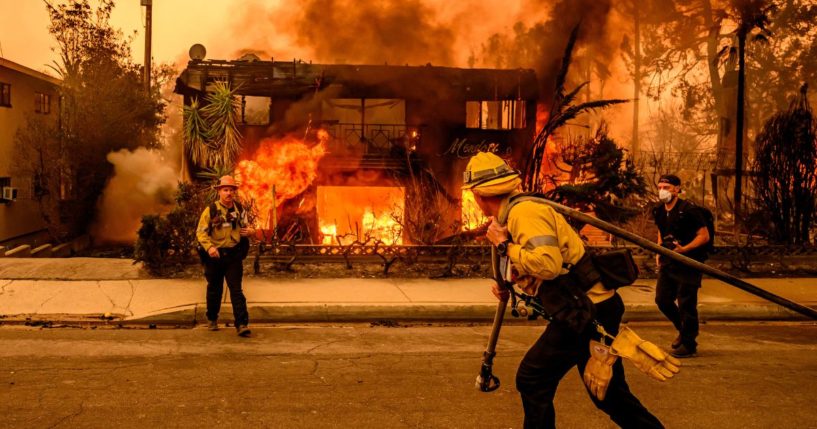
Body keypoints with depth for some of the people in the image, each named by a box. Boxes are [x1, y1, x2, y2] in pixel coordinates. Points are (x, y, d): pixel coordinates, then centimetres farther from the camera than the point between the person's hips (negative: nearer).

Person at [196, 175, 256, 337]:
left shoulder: (239, 209, 5)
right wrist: (209, 247, -25)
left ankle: (242, 324, -10)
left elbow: (245, 226, 21)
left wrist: (251, 231, -3)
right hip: (215, 255, -1)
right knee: (214, 289, 14)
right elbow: (201, 232, -8)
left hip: (234, 255, 1)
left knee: (236, 289, -7)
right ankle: (212, 319, 35)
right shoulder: (211, 210, -6)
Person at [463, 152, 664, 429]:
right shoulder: (516, 212, 14)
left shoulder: (524, 212, -17)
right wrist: (509, 285, 9)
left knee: (533, 379, -1)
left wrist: (504, 246, -18)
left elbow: (548, 264, -31)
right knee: (609, 391, 19)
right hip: (595, 306, 10)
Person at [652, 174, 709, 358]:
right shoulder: (659, 211, 7)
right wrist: (659, 252, 12)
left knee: (686, 304, -3)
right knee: (662, 299, 10)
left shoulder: (688, 210, -15)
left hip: (688, 263, -7)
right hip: (668, 262, 7)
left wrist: (684, 249, -24)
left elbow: (704, 236, -14)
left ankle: (688, 344, 10)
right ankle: (683, 330, 33)